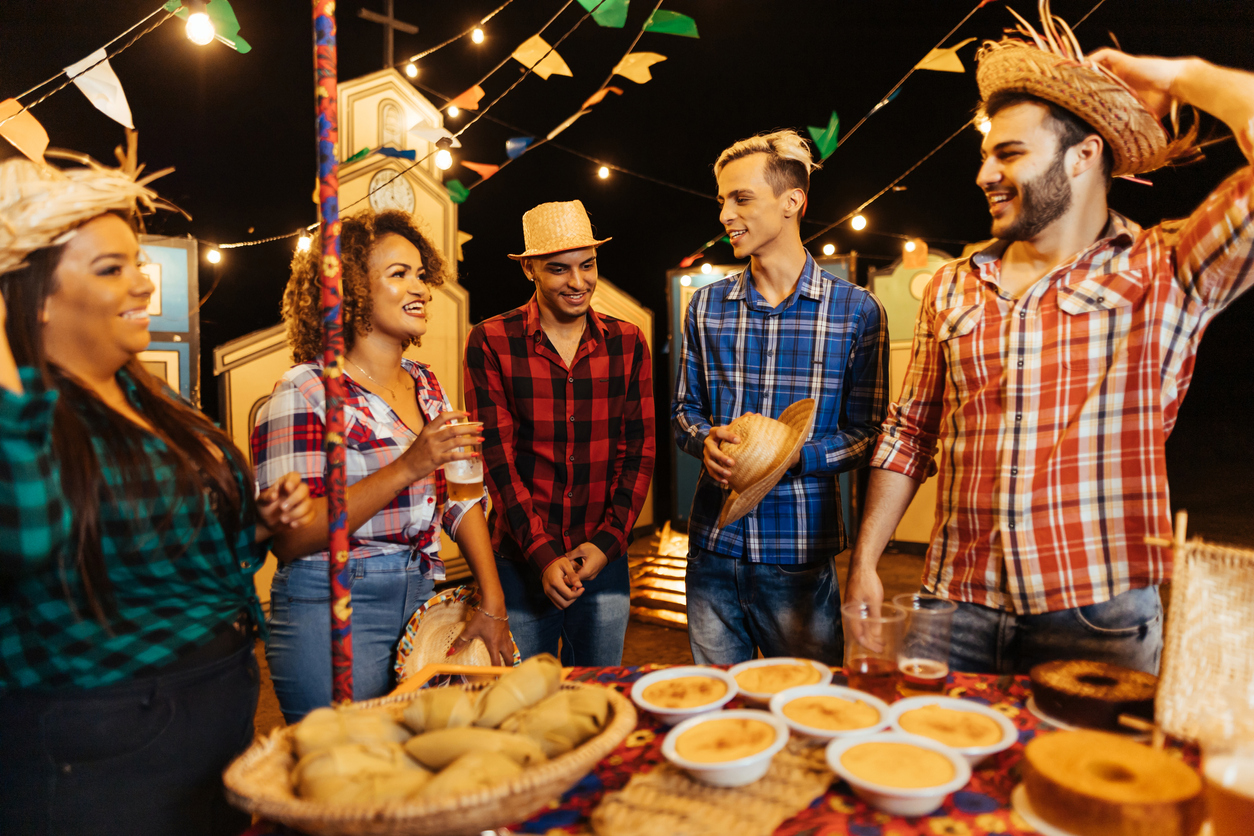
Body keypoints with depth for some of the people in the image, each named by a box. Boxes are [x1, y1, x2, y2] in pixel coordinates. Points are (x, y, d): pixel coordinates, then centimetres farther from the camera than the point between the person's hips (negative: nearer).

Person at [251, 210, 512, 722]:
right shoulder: (305, 393, -12)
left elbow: (461, 499, 7)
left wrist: (492, 604, -2)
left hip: (422, 601, 6)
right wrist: (408, 468, -26)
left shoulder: (426, 386, 9)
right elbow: (289, 537, -20)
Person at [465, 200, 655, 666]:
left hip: (604, 560, 3)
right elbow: (497, 455, -8)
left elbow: (640, 450, 3)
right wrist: (543, 554, -14)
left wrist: (609, 541, -7)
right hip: (520, 561, -2)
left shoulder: (628, 343, 4)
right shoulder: (491, 343, -5)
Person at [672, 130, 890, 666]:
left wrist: (795, 453, -19)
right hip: (712, 546, 3)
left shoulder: (857, 311, -3)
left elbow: (868, 431, -1)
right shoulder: (706, 307, 7)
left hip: (800, 558, -3)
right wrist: (707, 440, -10)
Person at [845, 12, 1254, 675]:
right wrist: (863, 564, 7)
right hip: (955, 607, 3)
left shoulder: (1162, 273, -3)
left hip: (1099, 621, -3)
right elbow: (910, 432, 11)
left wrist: (1181, 76, -4)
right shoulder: (952, 287, 8)